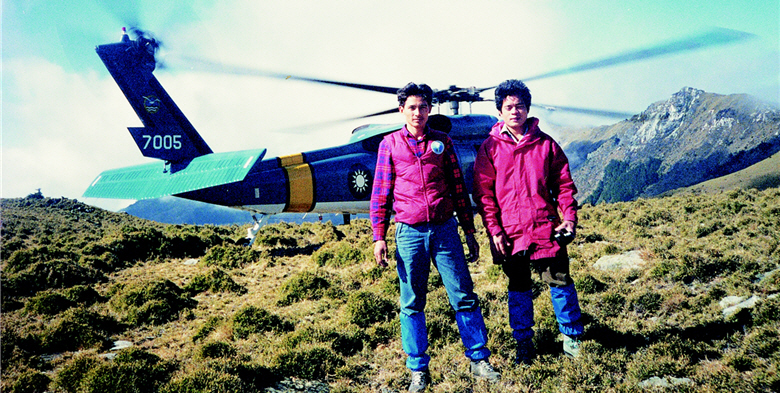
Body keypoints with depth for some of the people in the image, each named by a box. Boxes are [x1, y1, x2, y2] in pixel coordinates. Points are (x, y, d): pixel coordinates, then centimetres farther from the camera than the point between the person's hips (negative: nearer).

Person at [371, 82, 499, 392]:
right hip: (410, 232, -1)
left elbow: (458, 188, 11)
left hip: (445, 229, 1)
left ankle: (479, 360, 18)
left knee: (464, 297, 3)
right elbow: (380, 193, 5)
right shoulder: (390, 144, 5)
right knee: (412, 303, 6)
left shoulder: (442, 142, 9)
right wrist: (379, 237, -1)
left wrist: (469, 232, 10)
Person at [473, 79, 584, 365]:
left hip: (546, 226, 0)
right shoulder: (490, 147, 1)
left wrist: (569, 217, -2)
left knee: (559, 280, 3)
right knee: (518, 287, 11)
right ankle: (523, 342, 26)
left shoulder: (546, 144, 5)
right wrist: (494, 229, -7)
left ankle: (571, 335, 24)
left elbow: (564, 183, 8)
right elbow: (483, 192, 0)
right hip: (510, 230, 0)